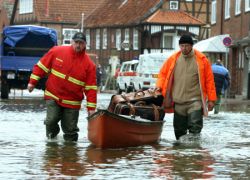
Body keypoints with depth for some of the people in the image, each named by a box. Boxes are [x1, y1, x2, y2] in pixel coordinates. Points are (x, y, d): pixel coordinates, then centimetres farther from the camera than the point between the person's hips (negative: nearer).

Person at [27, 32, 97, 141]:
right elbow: (41, 66, 5)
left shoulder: (89, 64, -3)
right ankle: (51, 134, 17)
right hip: (53, 96, 0)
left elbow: (91, 88, -3)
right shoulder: (57, 51, -3)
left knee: (70, 129, 1)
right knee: (51, 120, -14)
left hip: (72, 103, 0)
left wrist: (91, 107, -6)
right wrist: (32, 82, 2)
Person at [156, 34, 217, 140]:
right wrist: (159, 87, -2)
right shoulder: (173, 59, 6)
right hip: (178, 101, 3)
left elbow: (209, 79, 1)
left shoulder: (201, 60, -1)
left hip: (195, 101, -3)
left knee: (195, 127, -12)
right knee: (179, 129, 11)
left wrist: (211, 99, -1)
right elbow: (163, 73, 16)